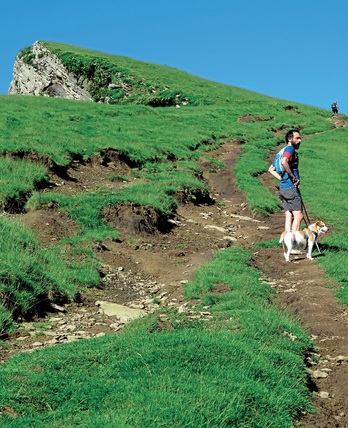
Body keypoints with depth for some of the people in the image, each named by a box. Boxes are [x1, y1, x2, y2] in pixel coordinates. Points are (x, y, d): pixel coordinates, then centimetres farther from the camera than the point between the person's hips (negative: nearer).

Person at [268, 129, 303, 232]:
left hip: (283, 188, 9)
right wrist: (293, 177, -19)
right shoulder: (290, 149, -7)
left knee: (289, 217, 7)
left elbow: (271, 169, 25)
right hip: (291, 187, -9)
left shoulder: (283, 151, 21)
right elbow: (284, 162, -28)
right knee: (298, 216, -8)